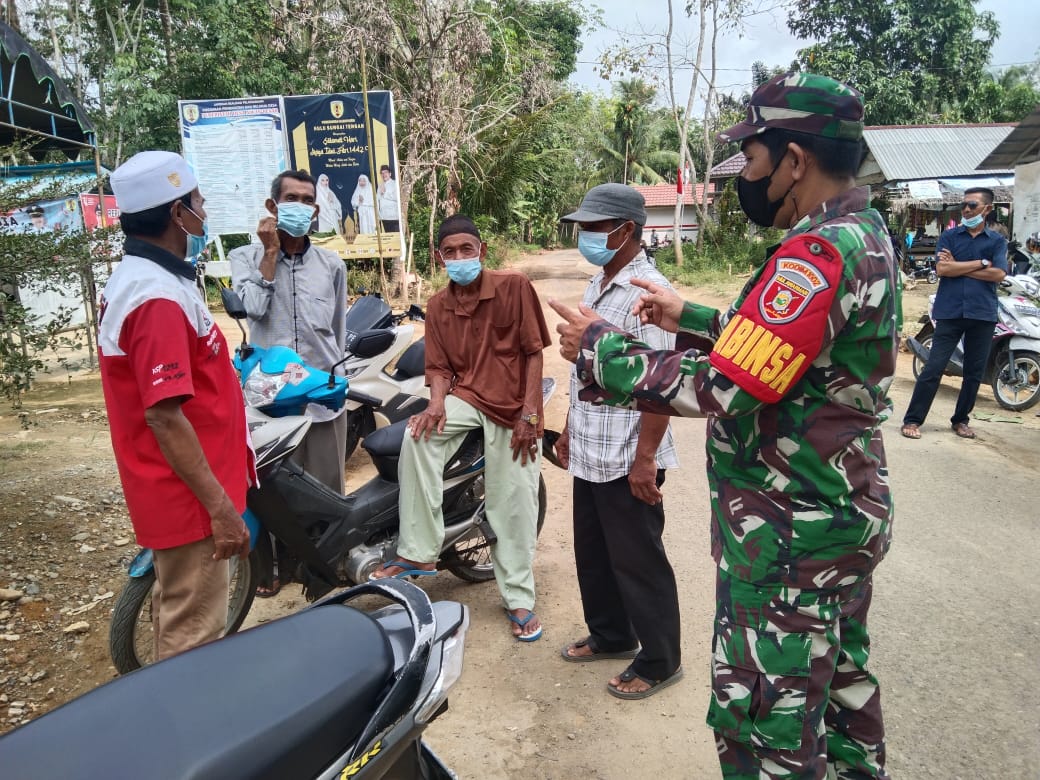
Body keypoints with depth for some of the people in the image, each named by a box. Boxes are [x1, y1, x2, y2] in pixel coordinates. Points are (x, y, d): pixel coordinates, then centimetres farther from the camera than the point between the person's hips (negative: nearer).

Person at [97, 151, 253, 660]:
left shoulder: (132, 278, 10)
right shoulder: (159, 296, -24)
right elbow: (165, 416, -27)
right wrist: (220, 506, -24)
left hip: (174, 490, 10)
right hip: (190, 497, -10)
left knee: (177, 617, 24)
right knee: (193, 635, 2)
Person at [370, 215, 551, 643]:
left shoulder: (514, 287, -7)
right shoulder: (437, 306, 6)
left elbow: (534, 352, -8)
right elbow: (439, 366, 5)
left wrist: (529, 414, -15)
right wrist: (437, 403, -17)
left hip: (514, 406, -3)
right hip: (467, 396, 3)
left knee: (514, 506, -2)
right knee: (418, 435, -27)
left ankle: (519, 598, 17)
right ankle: (419, 553, -17)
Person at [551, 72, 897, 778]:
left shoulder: (817, 253, -24)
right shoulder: (865, 236, 9)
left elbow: (721, 392, -27)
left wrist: (601, 349, -16)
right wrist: (690, 317, 16)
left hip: (792, 534, -10)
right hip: (847, 513, 10)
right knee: (842, 680, 26)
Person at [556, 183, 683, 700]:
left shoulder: (646, 292, -18)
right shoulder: (597, 286, 11)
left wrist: (645, 457, -23)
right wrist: (569, 428, 19)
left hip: (627, 459, -9)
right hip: (589, 453, 9)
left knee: (637, 562, 6)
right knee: (593, 555, 21)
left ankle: (659, 661, 25)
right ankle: (611, 635, 40)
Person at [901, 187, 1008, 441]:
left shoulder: (997, 240, 9)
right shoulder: (949, 236, 8)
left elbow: (998, 274, -7)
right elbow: (942, 269, -7)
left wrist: (957, 267, -7)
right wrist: (981, 263, -6)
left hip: (983, 314, 2)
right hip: (950, 312, -2)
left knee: (975, 372, 8)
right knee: (934, 367, -6)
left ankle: (961, 419, 21)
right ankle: (912, 419, -2)